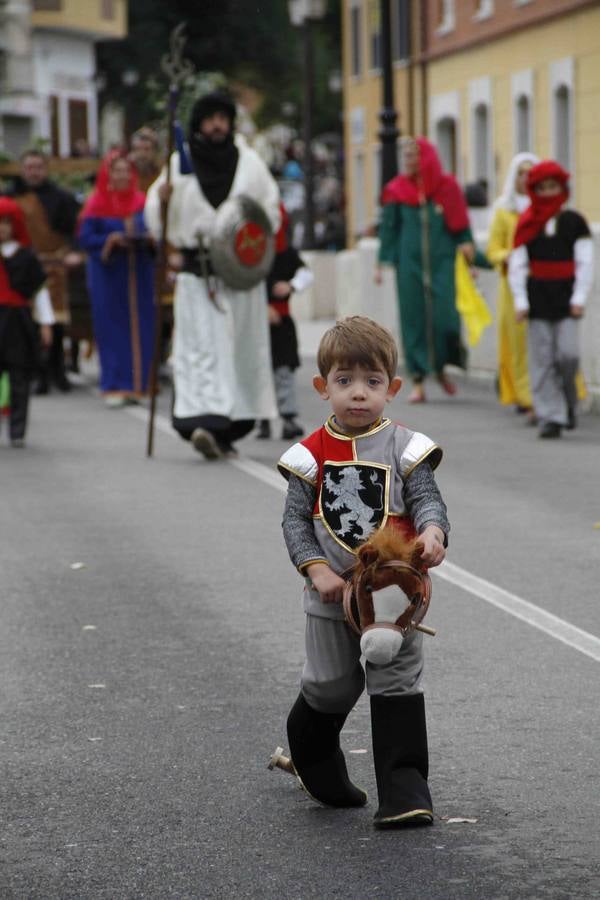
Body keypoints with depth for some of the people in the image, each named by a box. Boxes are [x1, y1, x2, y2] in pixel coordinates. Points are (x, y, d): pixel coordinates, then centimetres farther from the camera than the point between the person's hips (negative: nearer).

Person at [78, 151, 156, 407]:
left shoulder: (142, 201, 7)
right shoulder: (96, 204, -3)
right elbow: (85, 237, -6)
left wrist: (149, 239, -12)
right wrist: (110, 240, -19)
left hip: (139, 273, 3)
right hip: (108, 273, -3)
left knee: (139, 328, 2)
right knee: (111, 328, -3)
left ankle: (135, 383, 10)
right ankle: (114, 386, 3)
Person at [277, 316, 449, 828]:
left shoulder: (404, 447, -4)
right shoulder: (312, 455, -2)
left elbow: (427, 499, -8)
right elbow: (296, 519, 0)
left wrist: (432, 531, -31)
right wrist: (316, 569, -14)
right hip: (333, 596, 1)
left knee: (398, 686, -4)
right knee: (329, 689, 12)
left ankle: (404, 793, -2)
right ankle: (318, 768, 40)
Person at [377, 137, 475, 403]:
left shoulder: (447, 188, 4)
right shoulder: (397, 191, 7)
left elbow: (461, 226, 7)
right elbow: (388, 228, 8)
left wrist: (467, 246, -5)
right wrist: (383, 263, 2)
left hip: (442, 262, -1)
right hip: (410, 264, 1)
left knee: (444, 316, -12)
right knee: (413, 319, -1)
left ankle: (441, 368, 15)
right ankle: (418, 383, 4)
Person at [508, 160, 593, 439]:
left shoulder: (574, 222, 3)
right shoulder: (527, 225, 6)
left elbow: (585, 263, 2)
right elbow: (517, 265, 4)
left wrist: (579, 298, -6)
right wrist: (520, 301, -4)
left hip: (566, 297, -1)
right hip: (538, 297, 1)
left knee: (567, 354, -11)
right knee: (542, 358, -3)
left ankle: (569, 402, 15)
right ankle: (550, 416, 0)